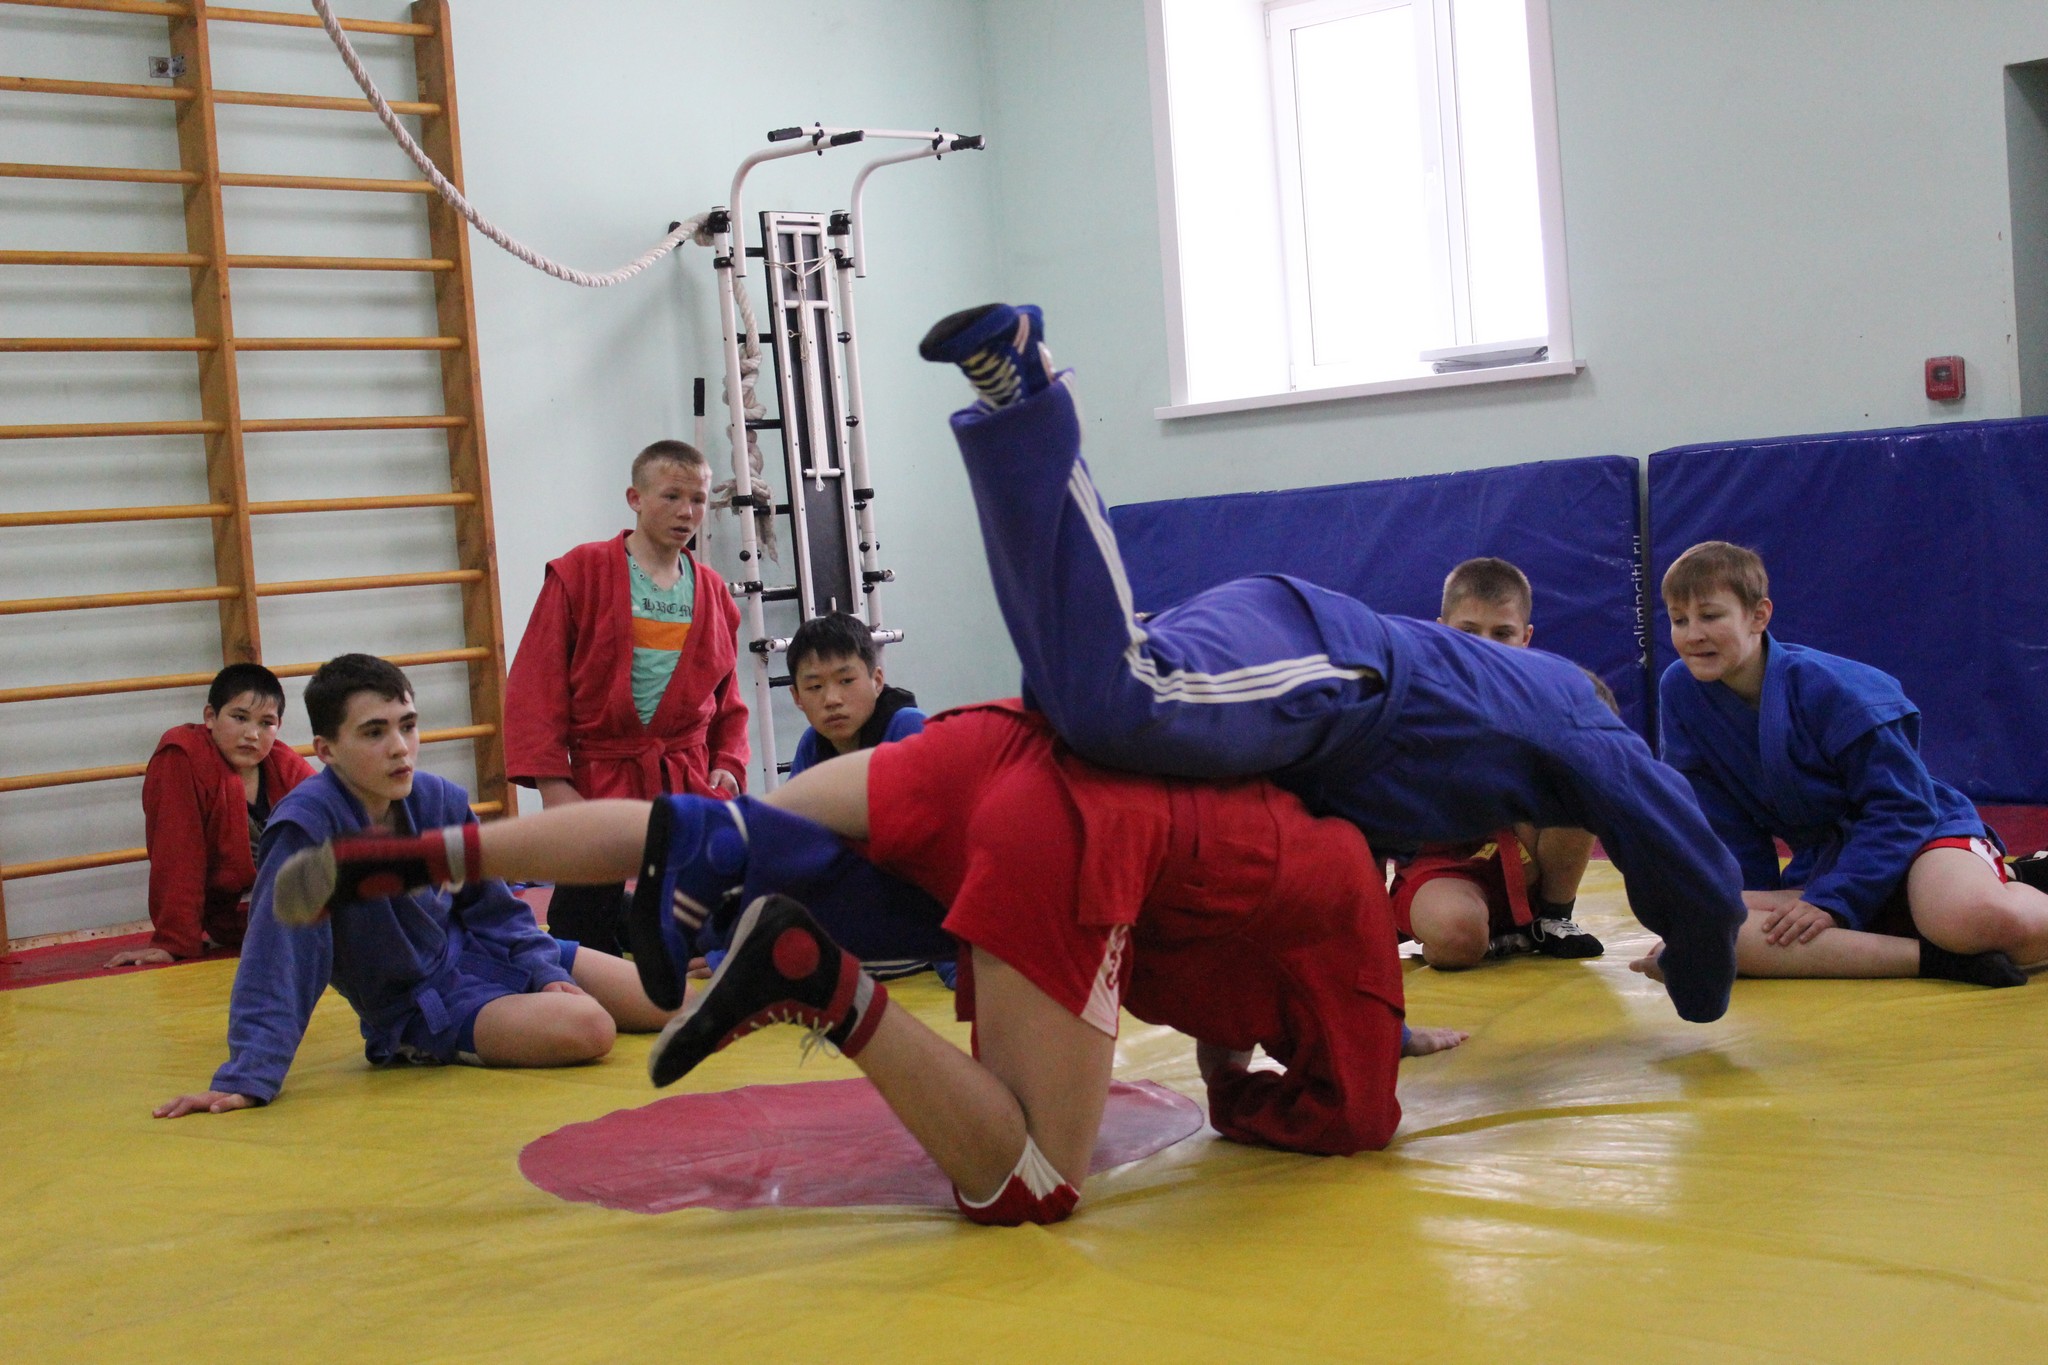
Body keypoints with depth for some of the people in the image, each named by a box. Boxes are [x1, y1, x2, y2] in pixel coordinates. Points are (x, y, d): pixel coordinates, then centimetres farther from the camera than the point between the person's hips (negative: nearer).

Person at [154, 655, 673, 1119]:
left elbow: (494, 910, 7)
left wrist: (546, 972, -2)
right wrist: (249, 1076, -33)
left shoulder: (440, 801, -9)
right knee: (587, 1028, -28)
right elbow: (275, 957, -28)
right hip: (421, 1009, -5)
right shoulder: (306, 826, -27)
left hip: (481, 953, 6)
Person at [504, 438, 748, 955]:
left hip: (689, 783, 4)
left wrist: (728, 766, 1)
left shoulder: (712, 592, 11)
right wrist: (550, 783, -13)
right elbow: (535, 685, -7)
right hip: (597, 782, -4)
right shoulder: (580, 573, -4)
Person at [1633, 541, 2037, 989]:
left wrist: (1832, 902, -23)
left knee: (1975, 920, -40)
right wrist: (1756, 910, -1)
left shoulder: (1828, 687, -17)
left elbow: (1902, 807, -16)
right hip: (1821, 864, 5)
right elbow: (1728, 827, 4)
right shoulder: (1680, 692, -4)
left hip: (1921, 832, -5)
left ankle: (2014, 883, 1)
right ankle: (1929, 957, -27)